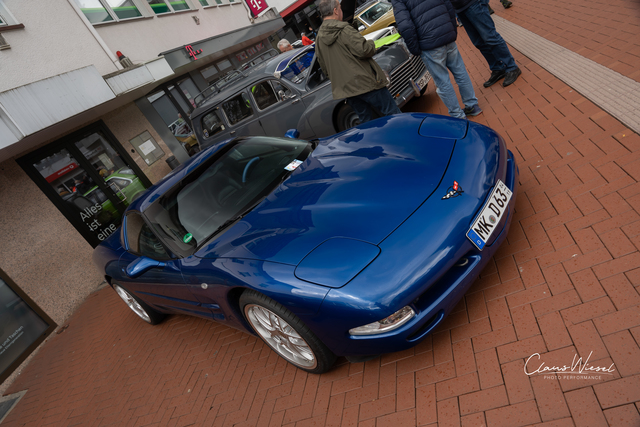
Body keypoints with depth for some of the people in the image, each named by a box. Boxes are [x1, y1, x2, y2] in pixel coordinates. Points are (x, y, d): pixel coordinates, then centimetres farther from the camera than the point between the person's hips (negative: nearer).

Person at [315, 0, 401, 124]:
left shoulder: (318, 39, 10)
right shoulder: (343, 30, -12)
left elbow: (325, 68, 15)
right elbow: (364, 50, -19)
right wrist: (371, 44, 3)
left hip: (345, 89, 7)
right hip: (365, 83, -7)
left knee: (366, 121, 16)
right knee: (393, 114, 2)